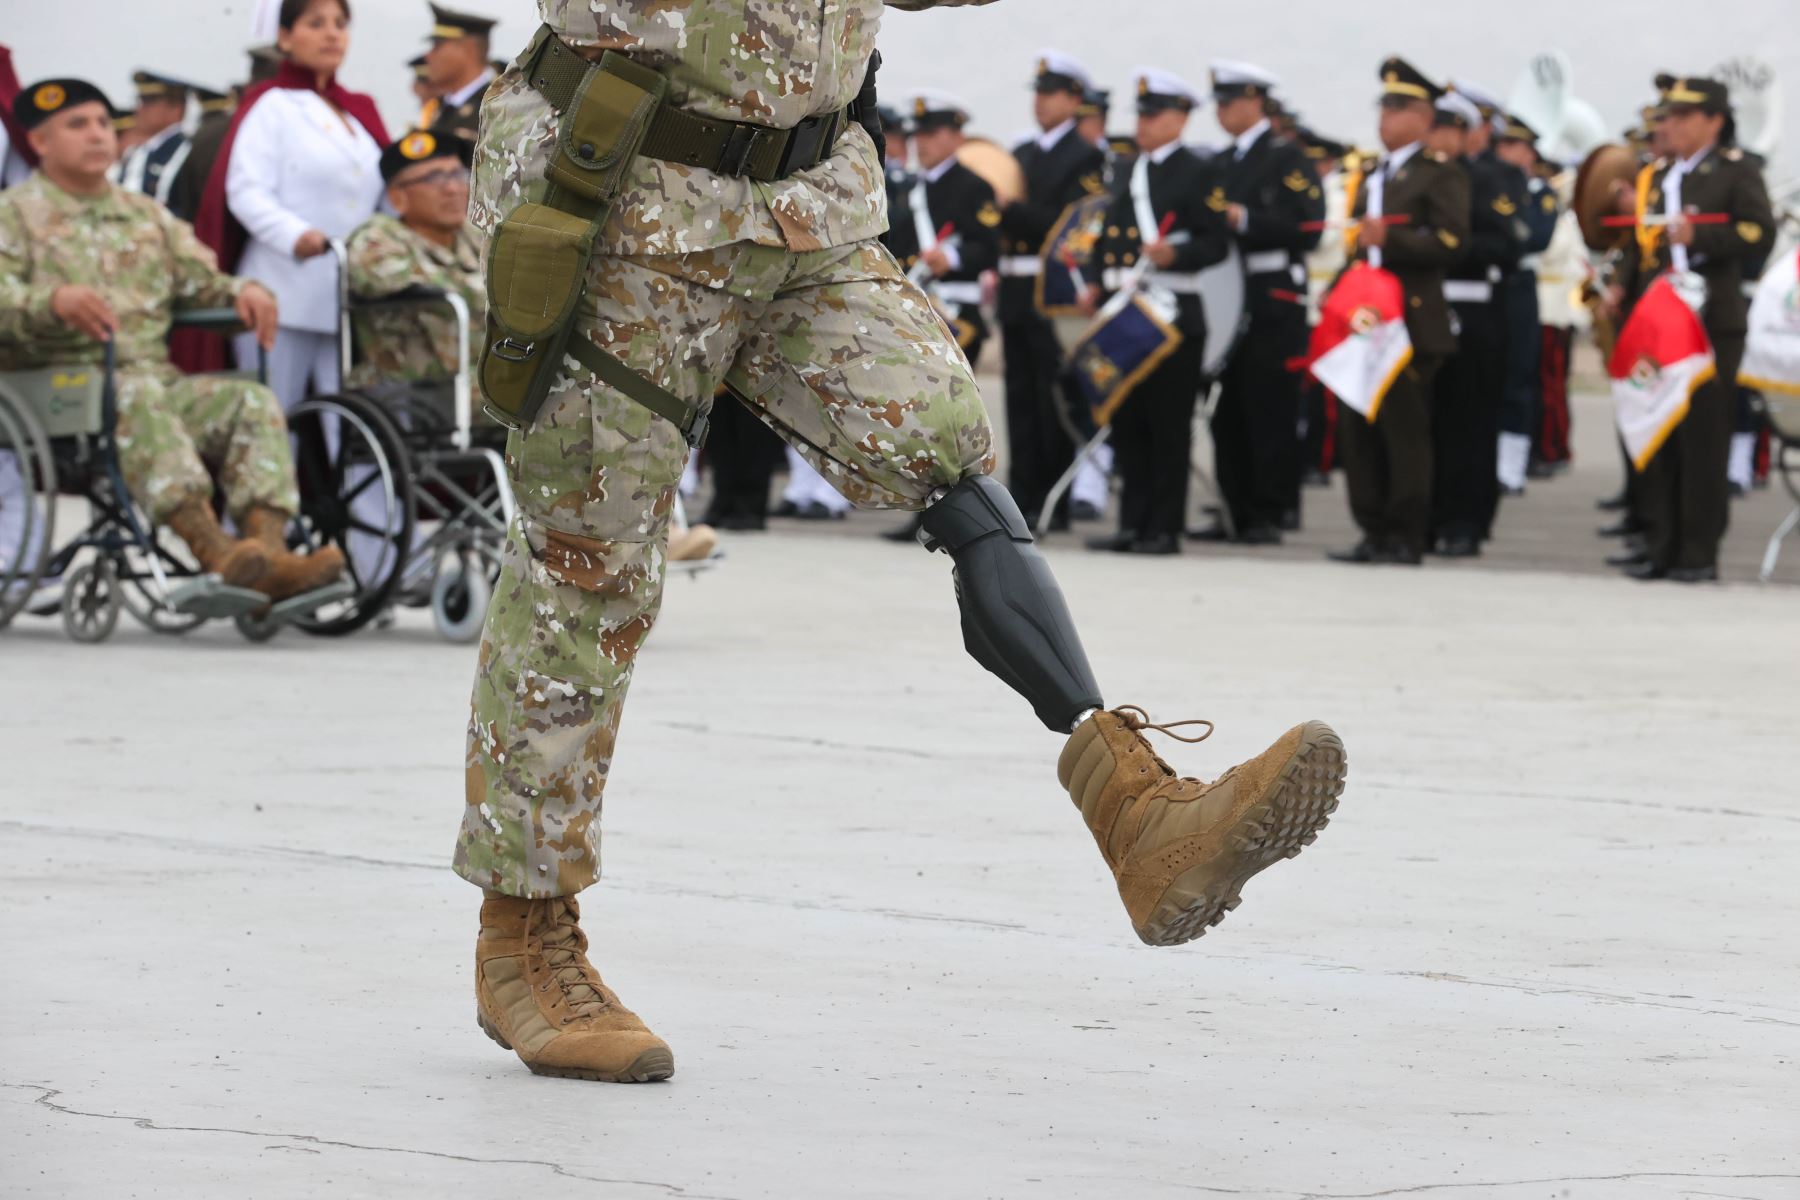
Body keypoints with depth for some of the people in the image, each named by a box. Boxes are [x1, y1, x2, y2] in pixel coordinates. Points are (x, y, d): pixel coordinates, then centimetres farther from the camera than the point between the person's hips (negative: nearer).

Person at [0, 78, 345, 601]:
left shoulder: (147, 215, 29)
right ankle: (216, 551, -55)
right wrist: (54, 300, -29)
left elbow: (201, 278, 19)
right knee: (137, 398, -39)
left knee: (250, 400, -23)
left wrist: (242, 290, -5)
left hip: (155, 376, 6)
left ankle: (270, 550, -42)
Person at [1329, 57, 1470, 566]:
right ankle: (1375, 532, 11)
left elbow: (1451, 241, -14)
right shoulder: (1373, 174, 21)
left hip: (1412, 320, -8)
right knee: (1357, 426, 5)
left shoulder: (1441, 175, -3)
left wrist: (1389, 238, -21)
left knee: (1404, 428, -7)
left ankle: (1406, 537, -2)